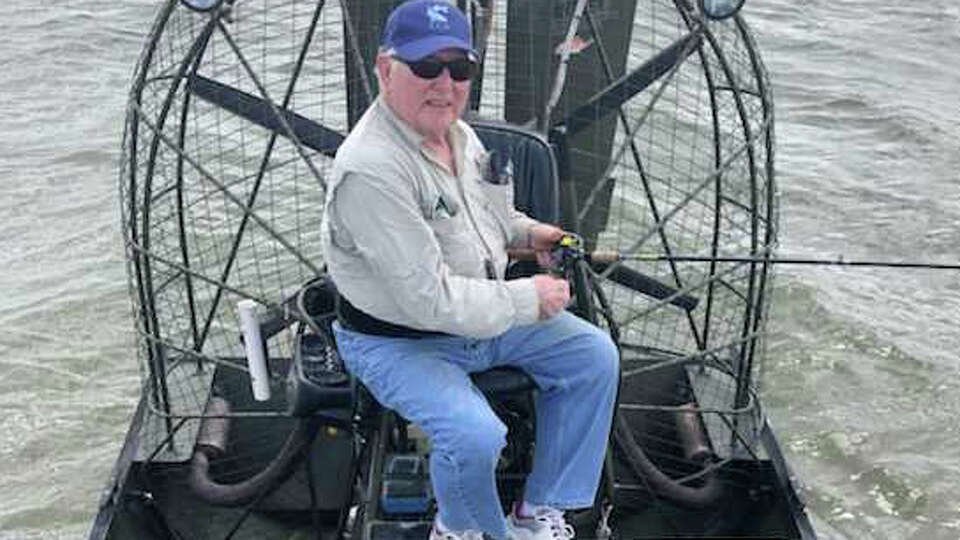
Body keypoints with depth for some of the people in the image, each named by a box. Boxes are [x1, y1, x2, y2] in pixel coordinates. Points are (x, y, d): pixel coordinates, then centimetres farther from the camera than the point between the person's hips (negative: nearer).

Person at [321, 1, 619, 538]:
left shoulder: (458, 132, 0)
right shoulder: (371, 169, -30)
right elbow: (430, 300, -29)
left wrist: (527, 231, 2)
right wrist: (529, 300, -19)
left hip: (485, 314, 9)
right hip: (398, 342, -8)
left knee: (594, 355, 3)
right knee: (476, 435, -30)